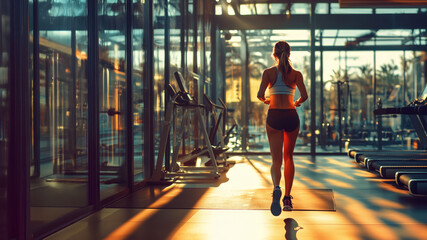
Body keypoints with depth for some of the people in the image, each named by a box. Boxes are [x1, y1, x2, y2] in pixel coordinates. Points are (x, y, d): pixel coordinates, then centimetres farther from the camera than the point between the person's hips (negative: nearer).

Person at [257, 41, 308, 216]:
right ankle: (287, 197, 17)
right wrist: (297, 103, 13)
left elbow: (260, 94, -11)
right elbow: (304, 96, -8)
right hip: (291, 116, 1)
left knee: (276, 159, -1)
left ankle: (276, 188, -31)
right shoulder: (296, 74, 2)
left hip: (274, 116, -1)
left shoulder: (268, 72, 0)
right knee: (288, 157, 17)